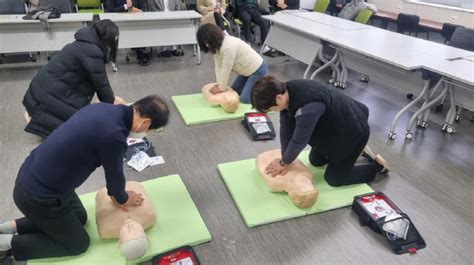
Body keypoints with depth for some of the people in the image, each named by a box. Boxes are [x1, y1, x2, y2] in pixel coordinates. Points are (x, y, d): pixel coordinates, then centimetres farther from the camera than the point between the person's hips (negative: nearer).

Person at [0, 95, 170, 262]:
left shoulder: (103, 108, -2)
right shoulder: (114, 135, -30)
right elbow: (115, 174, -10)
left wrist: (114, 193, 18)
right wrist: (122, 198, 10)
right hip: (38, 196, -8)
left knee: (80, 218, 26)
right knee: (79, 243, 12)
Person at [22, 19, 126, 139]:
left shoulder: (86, 45, 11)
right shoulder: (91, 51, -20)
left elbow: (98, 81, 18)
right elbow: (101, 83, -10)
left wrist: (112, 99, 21)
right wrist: (111, 102, 7)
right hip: (47, 96, -10)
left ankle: (39, 114, 15)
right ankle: (38, 119, -1)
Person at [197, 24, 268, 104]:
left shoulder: (229, 47, -31)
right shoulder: (217, 45, -2)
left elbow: (226, 70, -25)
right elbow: (218, 66, -4)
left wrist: (221, 88, -16)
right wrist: (219, 84, -12)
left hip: (257, 70, -9)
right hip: (247, 70, 10)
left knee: (245, 99, -14)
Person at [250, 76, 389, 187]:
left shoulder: (308, 107, -42)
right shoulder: (286, 92, -15)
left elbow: (299, 140, -31)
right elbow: (286, 127, -10)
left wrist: (284, 162, -14)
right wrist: (285, 160, -11)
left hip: (353, 131, -8)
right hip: (332, 126, 8)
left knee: (334, 178, 1)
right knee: (315, 161, 21)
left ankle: (378, 165, 18)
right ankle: (356, 150, 34)